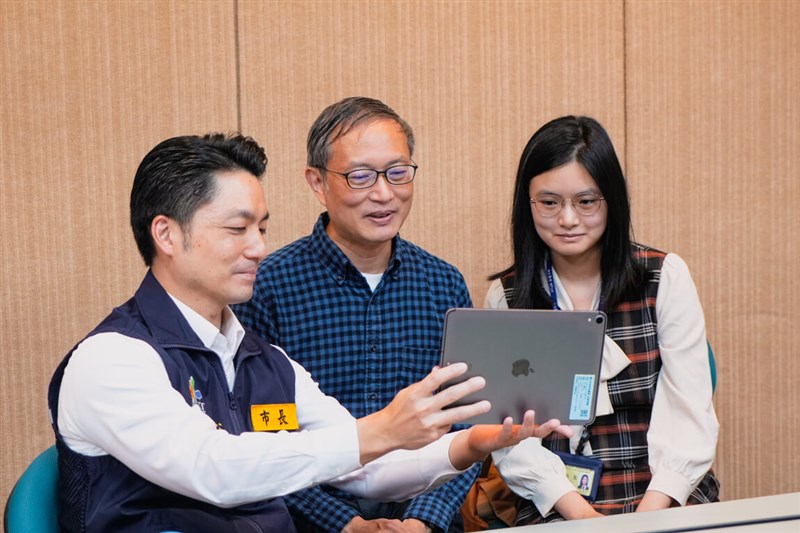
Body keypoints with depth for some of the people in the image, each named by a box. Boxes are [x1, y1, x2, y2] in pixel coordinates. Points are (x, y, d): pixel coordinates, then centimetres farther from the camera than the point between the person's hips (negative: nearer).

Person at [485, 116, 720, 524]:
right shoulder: (505, 297, 6)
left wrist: (651, 512, -15)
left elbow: (690, 413, -1)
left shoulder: (665, 277, 5)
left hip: (666, 502, 0)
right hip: (556, 509, 0)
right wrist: (576, 510, -14)